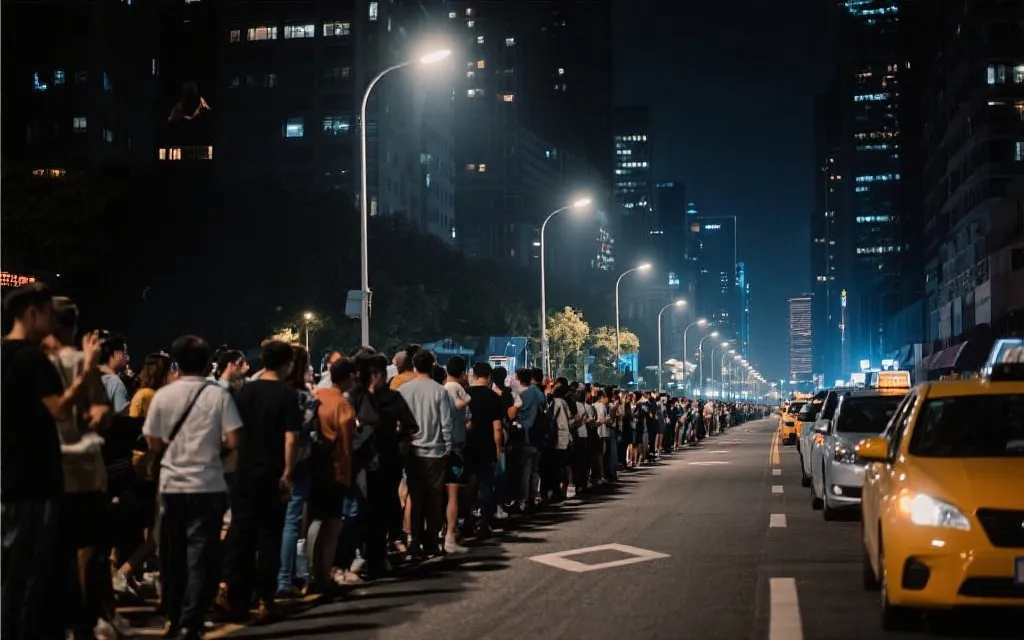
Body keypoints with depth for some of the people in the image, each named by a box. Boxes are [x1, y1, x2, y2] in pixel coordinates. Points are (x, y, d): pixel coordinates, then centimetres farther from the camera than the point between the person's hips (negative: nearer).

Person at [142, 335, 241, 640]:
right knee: (200, 555, 1)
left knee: (172, 555, 13)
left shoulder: (162, 395, -1)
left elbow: (154, 444, 4)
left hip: (171, 485, 2)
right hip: (207, 486, -2)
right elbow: (233, 442, -10)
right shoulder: (219, 395, -6)